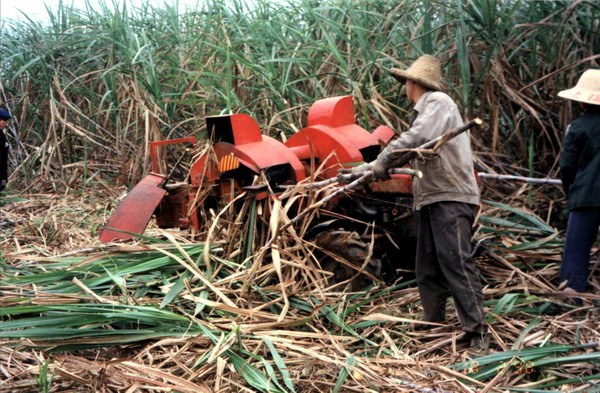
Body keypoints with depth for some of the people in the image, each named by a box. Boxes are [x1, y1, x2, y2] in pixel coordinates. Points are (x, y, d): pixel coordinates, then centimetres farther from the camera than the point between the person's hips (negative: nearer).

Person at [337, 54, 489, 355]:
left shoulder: (438, 102, -6)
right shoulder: (422, 113, 23)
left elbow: (416, 138, -25)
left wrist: (382, 161, -17)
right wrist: (356, 173, 27)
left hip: (451, 197, -10)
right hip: (431, 199, 10)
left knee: (456, 263, -14)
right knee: (427, 269, 11)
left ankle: (478, 332, -11)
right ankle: (434, 322, 19)